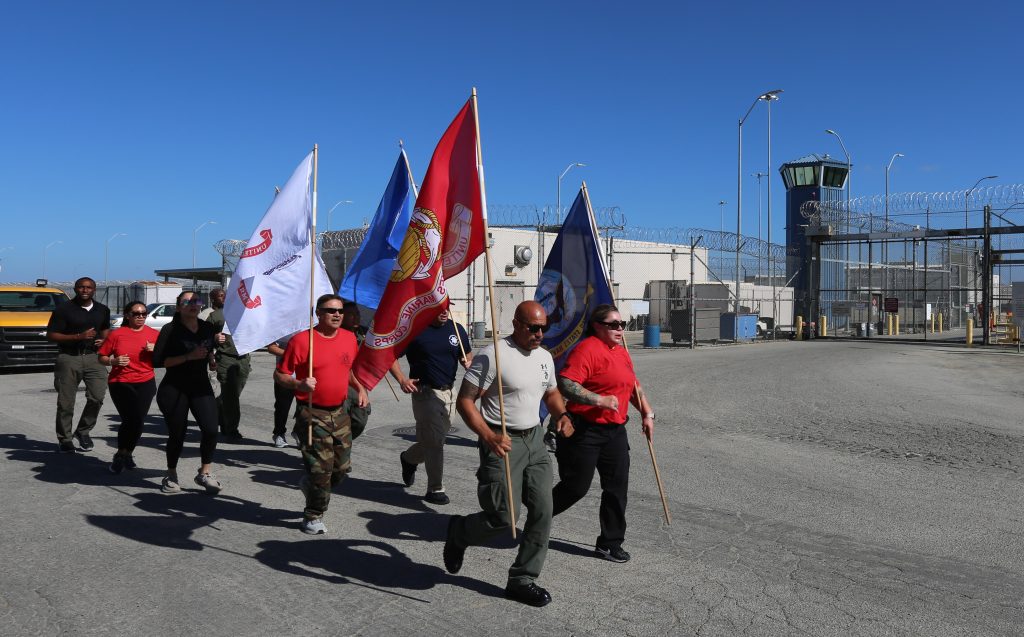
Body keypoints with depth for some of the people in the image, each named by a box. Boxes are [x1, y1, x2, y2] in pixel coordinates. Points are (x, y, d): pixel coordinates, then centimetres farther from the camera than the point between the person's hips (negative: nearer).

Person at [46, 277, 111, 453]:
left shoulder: (103, 310, 12)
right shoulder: (63, 309, -2)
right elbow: (51, 335, -5)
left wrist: (103, 341, 4)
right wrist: (79, 336, -17)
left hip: (93, 357, 3)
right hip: (69, 358, -3)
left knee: (97, 397, -10)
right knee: (66, 402, 2)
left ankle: (83, 431, 11)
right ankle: (64, 439, 18)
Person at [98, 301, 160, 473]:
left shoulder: (154, 334, 5)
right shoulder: (117, 334, 0)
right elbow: (101, 357, 4)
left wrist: (155, 350, -10)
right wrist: (114, 361, -15)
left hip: (145, 383, 2)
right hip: (121, 384, -2)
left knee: (137, 421, 1)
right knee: (131, 419, -11)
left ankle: (124, 454, 23)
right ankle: (123, 455, 11)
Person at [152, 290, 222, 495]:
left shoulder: (207, 328, 7)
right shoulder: (171, 330, -8)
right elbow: (158, 361, -15)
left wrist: (211, 360, 5)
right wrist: (188, 357, -22)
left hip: (201, 386, 4)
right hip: (174, 388, -3)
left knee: (210, 429, -13)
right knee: (177, 434, 5)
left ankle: (205, 473, 6)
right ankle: (171, 475, 28)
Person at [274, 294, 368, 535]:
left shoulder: (349, 338, 6)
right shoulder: (302, 340, -11)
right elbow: (279, 374, -7)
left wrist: (360, 388, 7)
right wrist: (299, 384, -25)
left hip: (340, 413, 6)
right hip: (313, 414, -6)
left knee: (342, 467, 12)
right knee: (321, 468, -5)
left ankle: (310, 485, 41)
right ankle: (313, 516, 16)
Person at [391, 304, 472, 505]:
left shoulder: (456, 329, 7)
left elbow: (467, 356, 17)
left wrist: (468, 362, -7)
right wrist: (402, 379, -15)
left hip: (448, 391, 6)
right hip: (425, 391, -6)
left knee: (435, 438, 16)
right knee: (434, 440, -6)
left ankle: (408, 458, 44)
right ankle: (435, 489, 6)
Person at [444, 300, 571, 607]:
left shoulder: (544, 357, 8)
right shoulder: (493, 355, -15)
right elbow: (465, 401, -15)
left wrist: (562, 415, 3)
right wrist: (489, 437, -27)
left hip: (535, 439, 7)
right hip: (503, 444, -7)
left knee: (543, 511, 3)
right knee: (503, 518, -7)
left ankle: (522, 579, 17)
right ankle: (458, 532, 25)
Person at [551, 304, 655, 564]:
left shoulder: (622, 352, 15)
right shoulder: (587, 349, -15)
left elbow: (634, 386, 27)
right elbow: (565, 384, -25)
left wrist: (647, 413, 19)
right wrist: (599, 400, -27)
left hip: (615, 431, 8)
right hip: (585, 431, -8)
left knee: (617, 487, 7)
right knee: (576, 486, 0)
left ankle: (611, 543, 19)